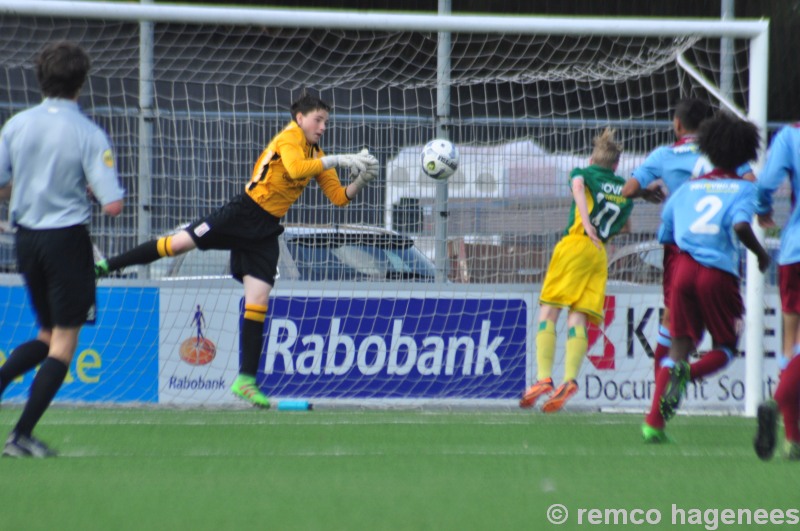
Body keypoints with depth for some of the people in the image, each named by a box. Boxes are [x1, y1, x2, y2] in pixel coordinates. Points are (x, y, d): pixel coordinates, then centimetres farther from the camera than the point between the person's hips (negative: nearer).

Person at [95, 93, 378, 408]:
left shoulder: (318, 157, 15)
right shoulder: (290, 136, -7)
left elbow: (339, 197, 14)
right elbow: (295, 168, -27)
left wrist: (360, 180, -2)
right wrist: (335, 161, -24)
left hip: (265, 231, 6)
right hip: (243, 213, -6)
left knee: (257, 303, -2)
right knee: (179, 243, -13)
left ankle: (246, 380, -1)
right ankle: (106, 265, 3)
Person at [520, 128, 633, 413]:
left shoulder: (584, 173, 12)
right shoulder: (626, 189, 23)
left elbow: (578, 186, -12)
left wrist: (586, 221, -25)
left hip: (575, 243, -4)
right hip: (601, 254, 4)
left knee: (548, 312, -4)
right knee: (578, 319, -3)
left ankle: (544, 378, -20)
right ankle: (569, 380, -24)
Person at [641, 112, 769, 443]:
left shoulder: (687, 188, 18)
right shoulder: (743, 188, 4)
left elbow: (665, 237, 22)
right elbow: (740, 226, -15)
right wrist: (760, 254, 0)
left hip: (683, 268, 4)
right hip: (719, 273, -4)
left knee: (679, 347, 11)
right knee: (725, 347, 12)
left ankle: (654, 422, -2)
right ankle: (685, 374, -20)